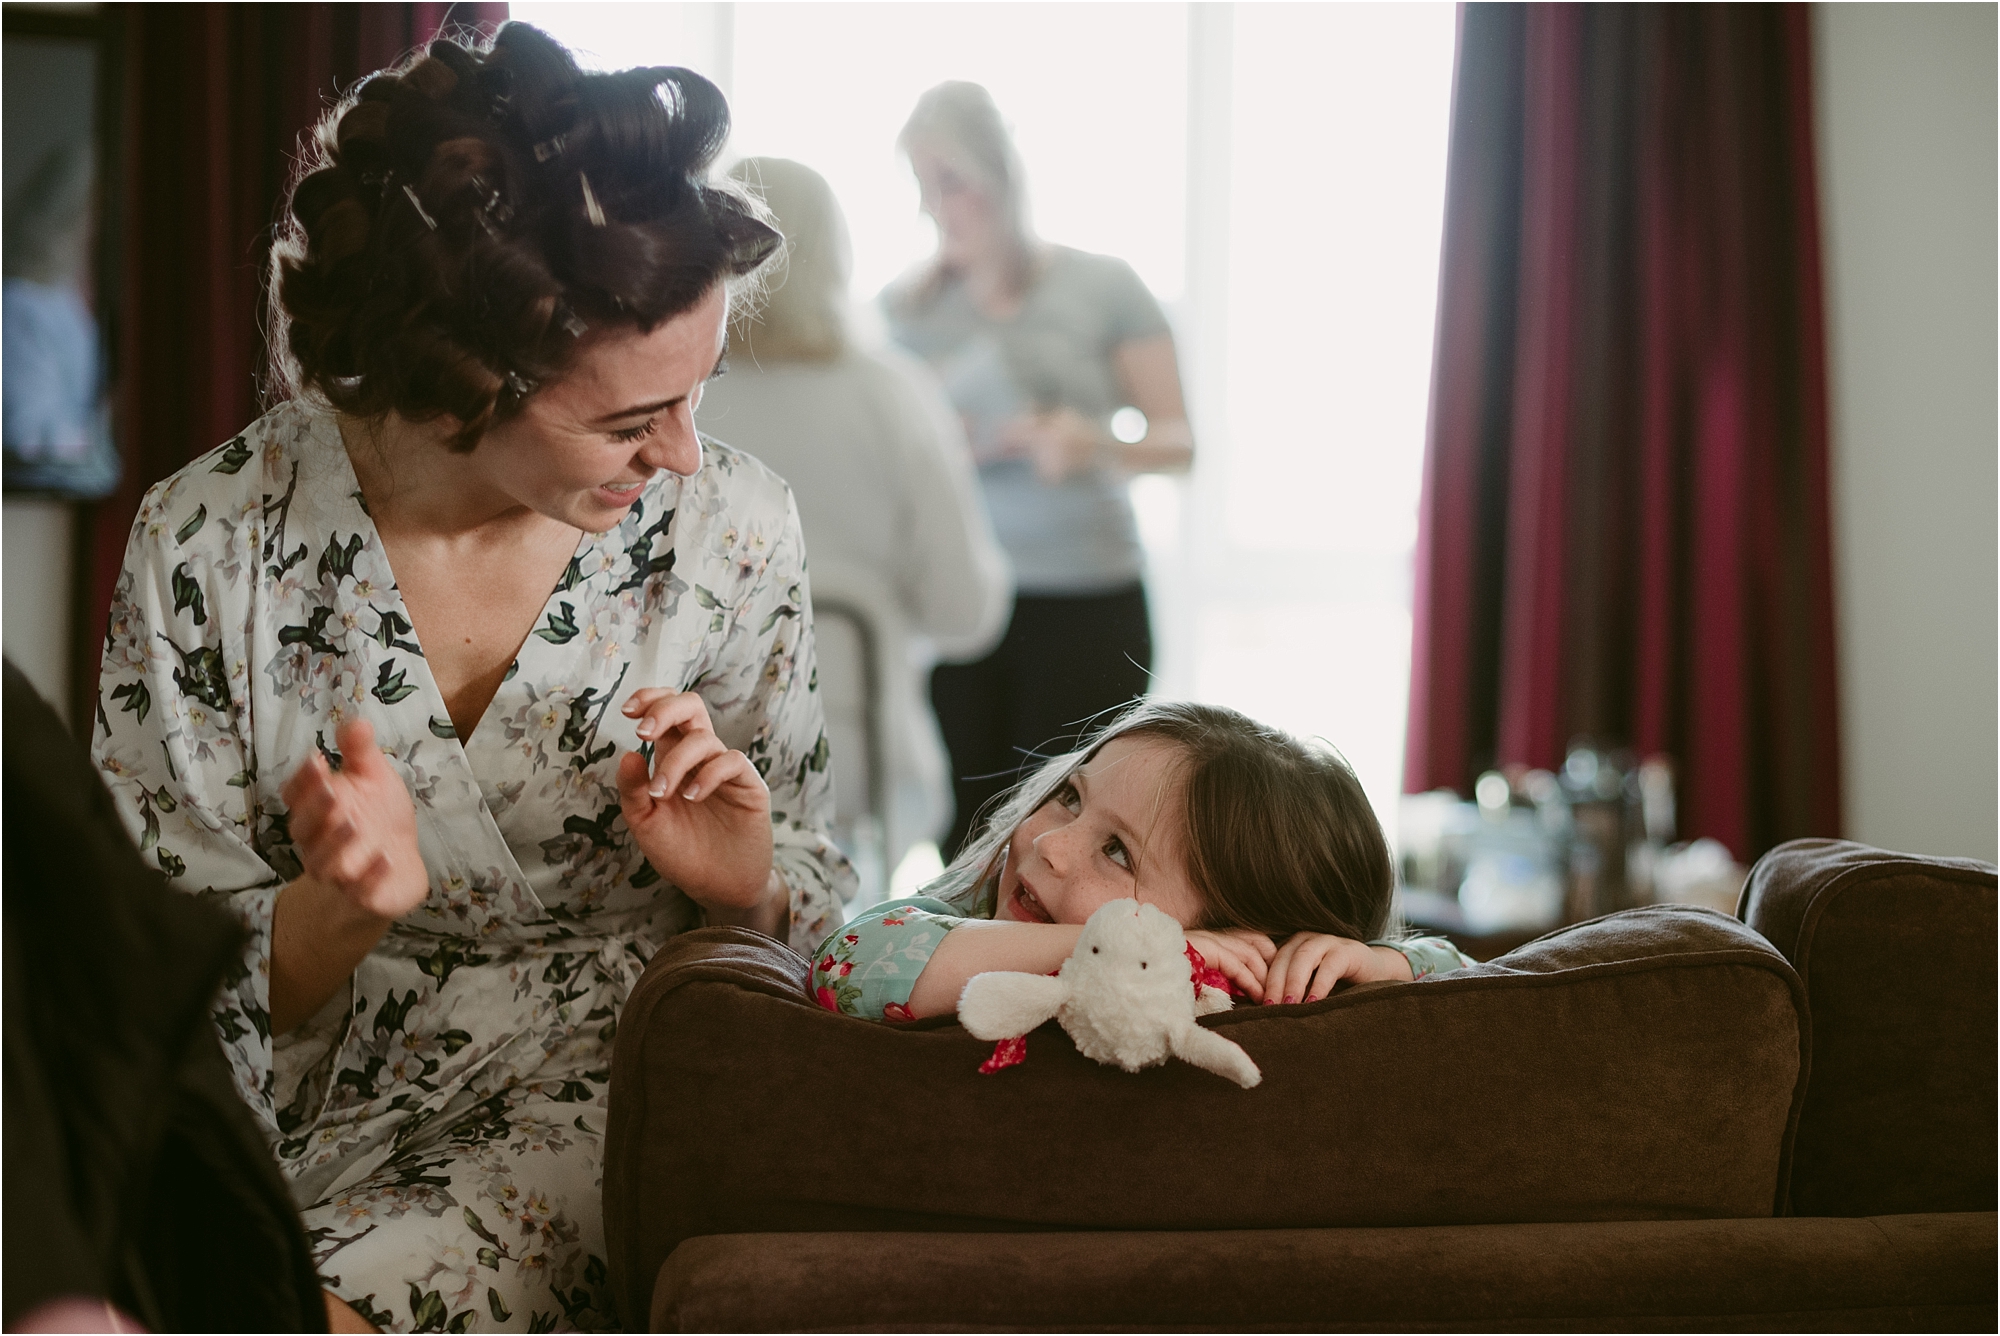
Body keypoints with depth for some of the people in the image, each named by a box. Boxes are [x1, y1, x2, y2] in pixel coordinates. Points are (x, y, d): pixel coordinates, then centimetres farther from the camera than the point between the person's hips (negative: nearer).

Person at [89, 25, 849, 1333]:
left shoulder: (730, 526, -4)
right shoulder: (208, 547, -7)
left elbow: (815, 917, 8)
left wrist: (744, 883, -14)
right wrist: (340, 911, -21)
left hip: (621, 1125, -1)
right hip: (317, 1122, 1)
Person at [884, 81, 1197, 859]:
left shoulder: (1102, 289, 2)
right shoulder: (905, 308, 8)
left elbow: (1177, 441, 0)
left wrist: (1095, 445, -20)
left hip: (1087, 600, -2)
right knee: (969, 842, -3)